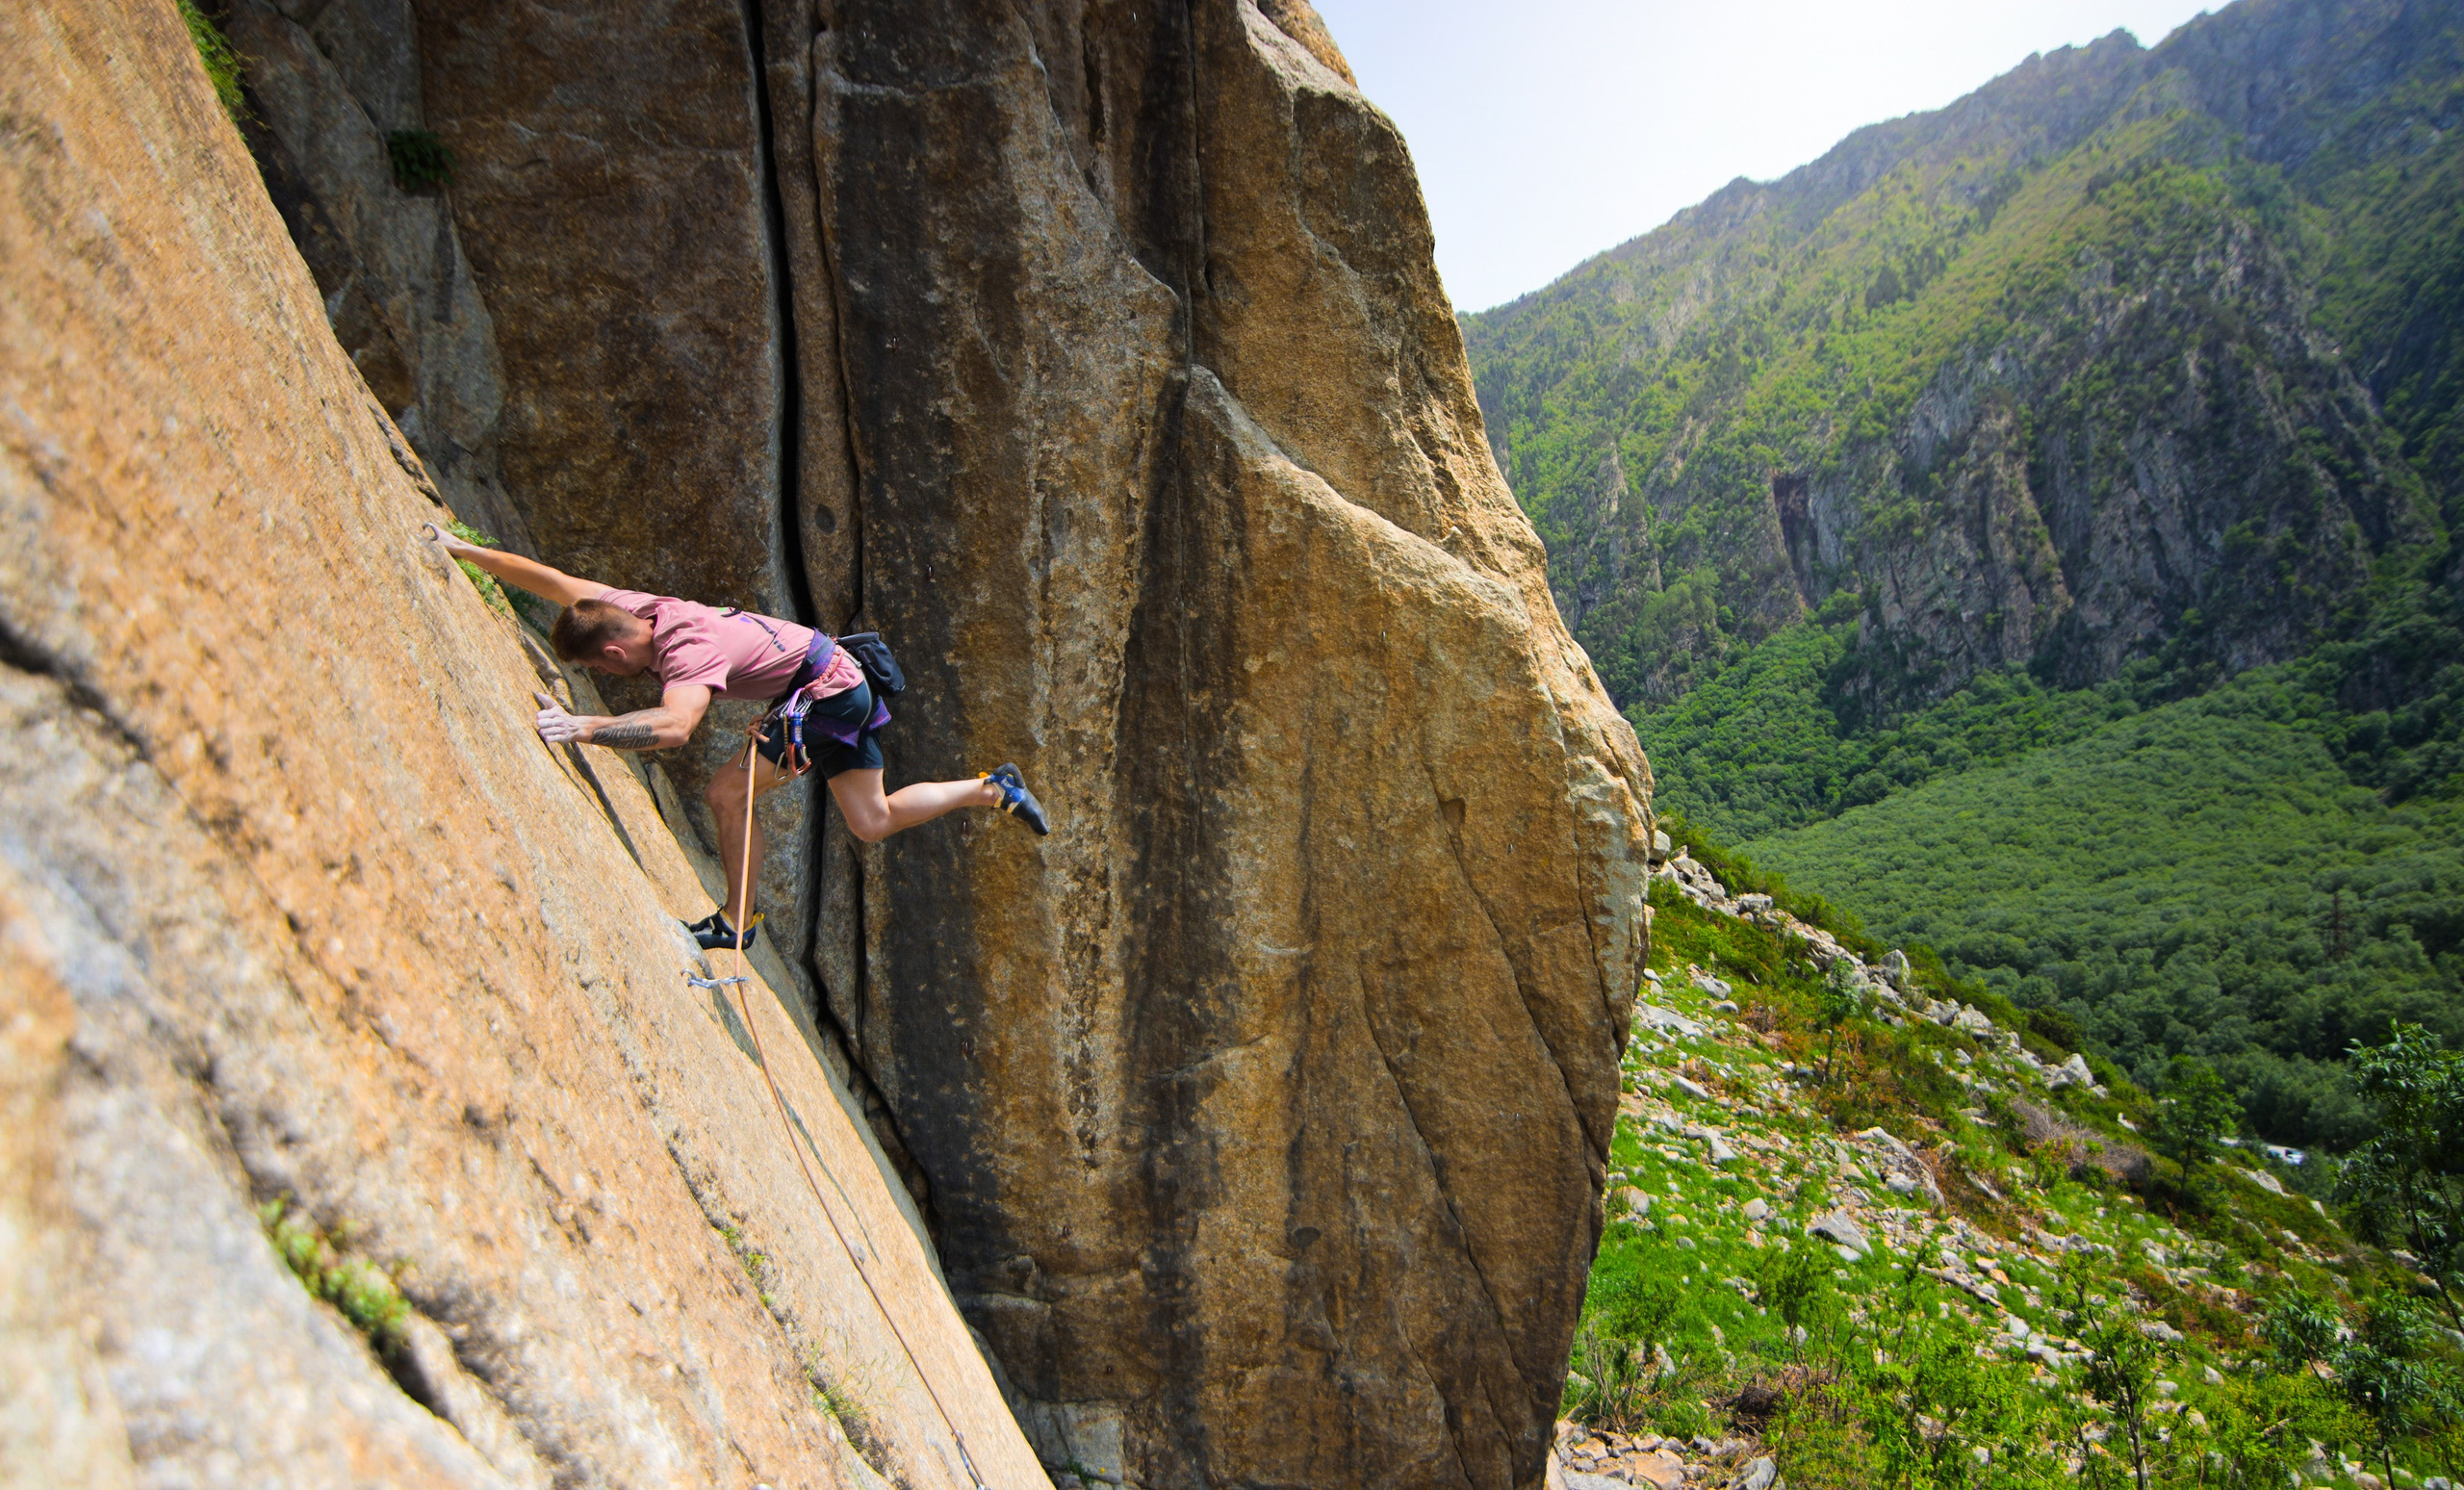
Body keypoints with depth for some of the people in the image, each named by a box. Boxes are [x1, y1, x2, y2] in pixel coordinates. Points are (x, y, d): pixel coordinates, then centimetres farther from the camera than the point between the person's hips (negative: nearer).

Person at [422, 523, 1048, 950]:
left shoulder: (691, 650, -31)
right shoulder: (635, 608, -5)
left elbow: (673, 727, -50)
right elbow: (551, 580, 2)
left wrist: (581, 727, -52)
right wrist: (459, 549, 4)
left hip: (826, 694, -10)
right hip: (843, 685, 10)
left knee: (727, 794, -13)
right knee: (872, 822, 13)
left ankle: (736, 921, 1)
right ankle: (993, 788, 18)